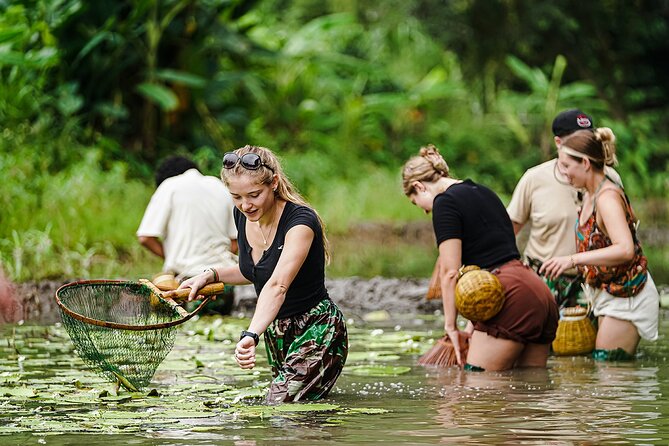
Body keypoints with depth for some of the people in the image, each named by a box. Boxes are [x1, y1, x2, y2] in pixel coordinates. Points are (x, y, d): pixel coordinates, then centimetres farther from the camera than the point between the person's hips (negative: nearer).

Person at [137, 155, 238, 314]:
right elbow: (235, 243, 11)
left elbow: (145, 237, -8)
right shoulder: (221, 186, 15)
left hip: (186, 273, -5)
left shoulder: (169, 186, -1)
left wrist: (169, 256, 6)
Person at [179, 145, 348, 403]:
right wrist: (211, 275, 3)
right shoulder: (242, 216, -1)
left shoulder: (301, 221, -25)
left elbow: (277, 286, -40)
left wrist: (251, 336, -53)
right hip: (274, 332, 8)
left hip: (316, 332, -8)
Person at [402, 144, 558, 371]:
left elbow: (450, 272, -7)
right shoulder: (485, 193, 25)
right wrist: (475, 322, 22)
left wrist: (450, 325, 0)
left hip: (510, 299, -9)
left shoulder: (445, 203, -1)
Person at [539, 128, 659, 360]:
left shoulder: (608, 197, -23)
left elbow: (625, 250, -36)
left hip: (626, 297, -10)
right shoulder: (590, 195, 7)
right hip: (609, 294, 10)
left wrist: (574, 259, -40)